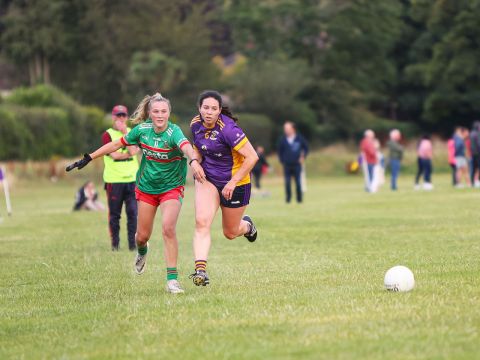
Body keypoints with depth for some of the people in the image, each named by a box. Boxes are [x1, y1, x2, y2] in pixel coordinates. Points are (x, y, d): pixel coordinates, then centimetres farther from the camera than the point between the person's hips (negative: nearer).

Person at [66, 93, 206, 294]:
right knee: (143, 235, 9)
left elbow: (186, 147, -46)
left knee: (168, 228, -24)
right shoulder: (142, 129, -10)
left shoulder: (173, 132, -23)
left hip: (171, 188, -4)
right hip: (146, 187, 4)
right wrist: (88, 158, 6)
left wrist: (193, 161, -68)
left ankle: (172, 279, -15)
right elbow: (116, 144, 4)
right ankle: (142, 252, 48)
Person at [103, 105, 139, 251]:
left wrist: (124, 132, -8)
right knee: (114, 214, 1)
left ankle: (133, 243, -1)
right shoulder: (108, 135, 2)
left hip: (132, 180, 2)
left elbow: (133, 150, -7)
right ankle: (115, 244, 8)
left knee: (133, 212, -4)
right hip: (114, 180, -2)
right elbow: (113, 154, -11)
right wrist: (130, 153, -5)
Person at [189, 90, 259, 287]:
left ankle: (247, 225, 48)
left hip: (235, 182, -4)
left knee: (230, 233, 12)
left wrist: (232, 182, -23)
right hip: (207, 179, 4)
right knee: (201, 221, -20)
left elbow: (252, 157, -24)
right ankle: (200, 269, -25)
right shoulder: (196, 124, -6)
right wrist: (195, 160, -7)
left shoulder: (228, 129, -26)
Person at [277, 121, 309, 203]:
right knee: (287, 182, -2)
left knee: (298, 182, 1)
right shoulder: (282, 140, 0)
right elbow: (279, 150, 12)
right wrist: (282, 160, 4)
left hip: (297, 165, -1)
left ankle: (299, 198, 10)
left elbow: (306, 148, 12)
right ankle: (288, 198, 7)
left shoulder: (299, 138, -2)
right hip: (287, 165, 1)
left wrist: (303, 157, 4)